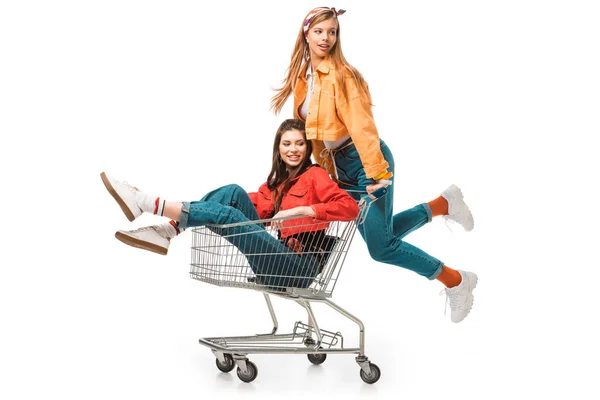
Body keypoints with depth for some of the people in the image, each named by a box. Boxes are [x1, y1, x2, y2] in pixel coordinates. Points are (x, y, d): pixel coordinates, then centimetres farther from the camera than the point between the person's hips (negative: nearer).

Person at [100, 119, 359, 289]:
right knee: (234, 194, -5)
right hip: (280, 259, 7)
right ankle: (168, 229, -18)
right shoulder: (278, 181, 25)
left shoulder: (314, 175, 2)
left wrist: (302, 210, -20)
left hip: (297, 267, -7)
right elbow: (257, 205, 11)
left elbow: (350, 207, -14)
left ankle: (151, 205, -18)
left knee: (226, 214, -20)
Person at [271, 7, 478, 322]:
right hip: (339, 166, 8)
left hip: (367, 160, -8)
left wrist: (376, 174, -25)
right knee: (377, 236, 13)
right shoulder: (302, 78, 9)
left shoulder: (341, 74, -14)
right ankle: (441, 204, 28)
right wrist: (323, 170, 14)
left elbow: (361, 125, -20)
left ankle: (456, 280, 5)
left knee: (381, 246, -11)